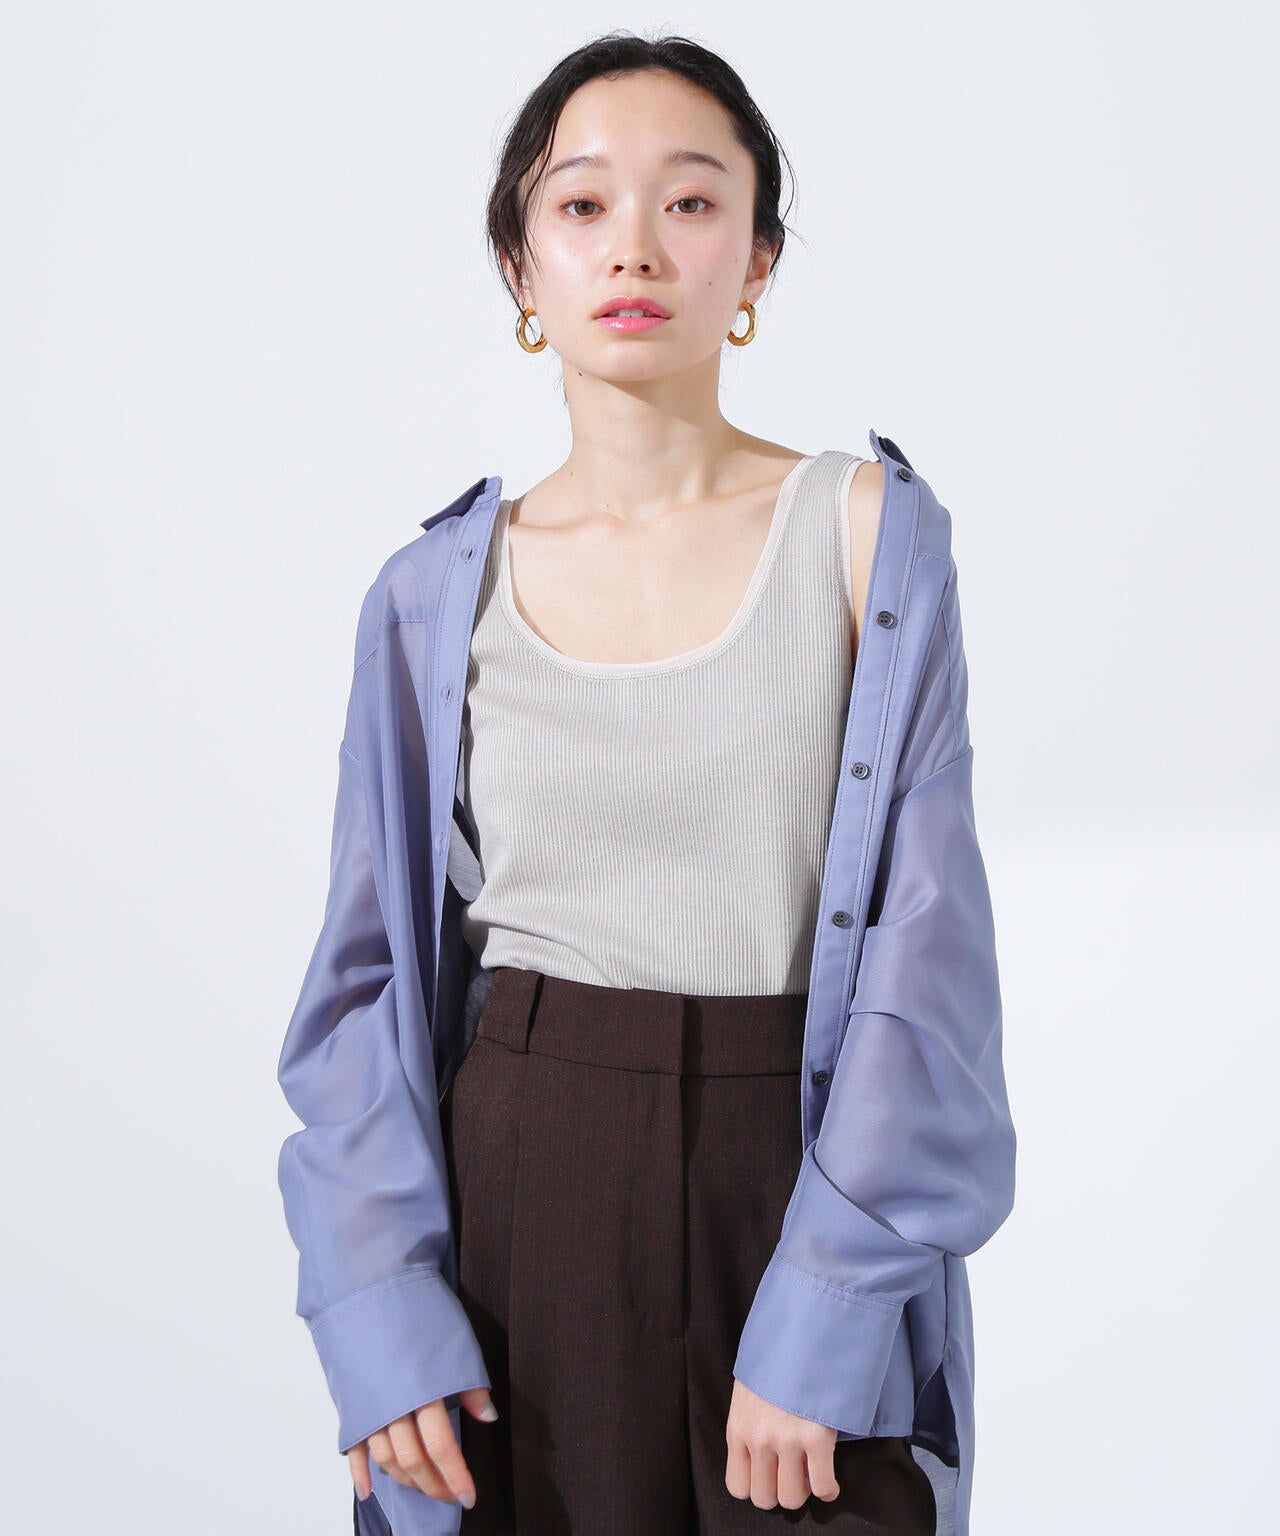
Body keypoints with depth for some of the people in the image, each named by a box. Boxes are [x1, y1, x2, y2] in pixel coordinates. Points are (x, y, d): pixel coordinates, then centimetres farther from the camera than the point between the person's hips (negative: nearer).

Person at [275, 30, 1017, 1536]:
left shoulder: (865, 532, -5)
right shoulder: (437, 594, 1)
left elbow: (925, 939, -9)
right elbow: (369, 973, 3)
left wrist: (819, 1317, -15)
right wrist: (380, 1316, -8)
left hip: (798, 1173, -1)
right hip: (519, 1187, 2)